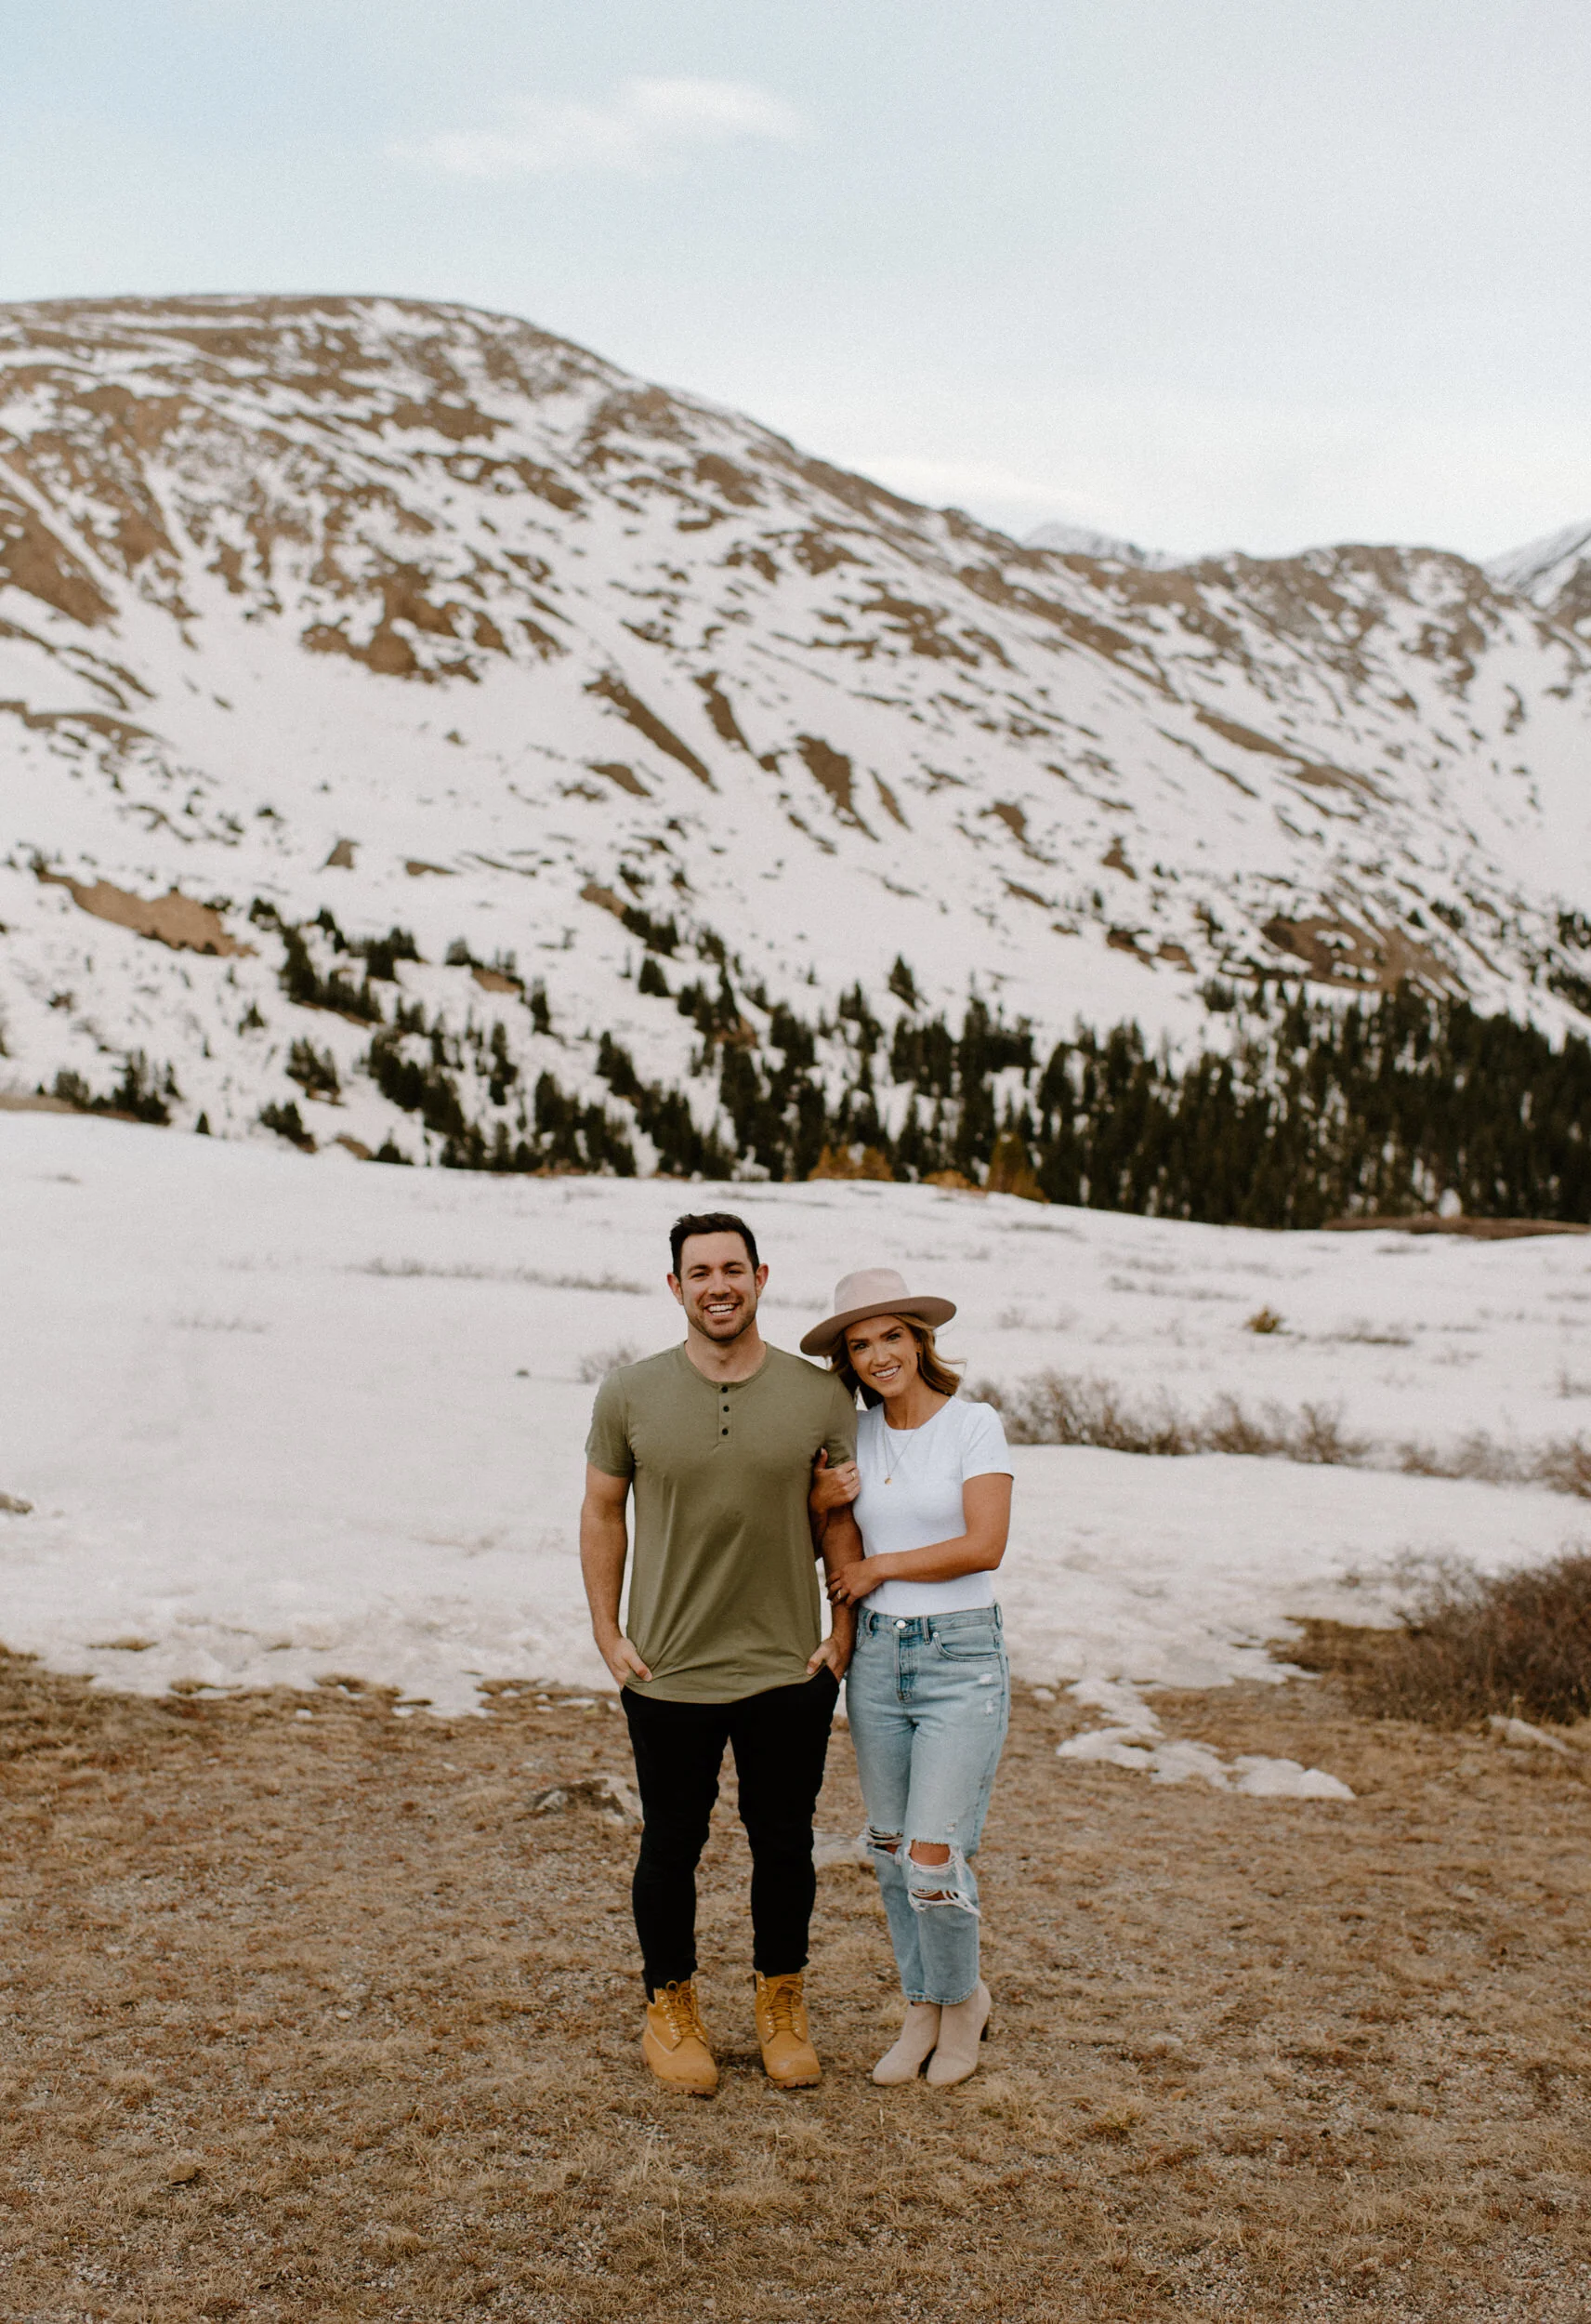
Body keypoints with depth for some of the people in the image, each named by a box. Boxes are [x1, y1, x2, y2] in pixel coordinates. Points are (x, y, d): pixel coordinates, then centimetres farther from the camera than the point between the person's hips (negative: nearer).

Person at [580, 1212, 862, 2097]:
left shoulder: (822, 1395, -3)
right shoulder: (629, 1395, -4)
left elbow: (842, 1522, 5)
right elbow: (602, 1513, 5)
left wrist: (843, 1633, 1)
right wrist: (608, 1634, 1)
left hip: (791, 1670, 1)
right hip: (668, 1673, 0)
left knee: (785, 1845, 14)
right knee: (672, 1846, 13)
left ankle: (783, 2003, 34)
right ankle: (672, 2007, 33)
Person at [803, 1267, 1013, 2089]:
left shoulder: (974, 1425, -9)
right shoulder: (854, 1436, 6)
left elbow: (984, 1546, -17)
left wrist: (877, 1567, -9)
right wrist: (822, 1502, -8)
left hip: (961, 1658, -5)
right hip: (876, 1657, 5)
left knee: (934, 1857, -8)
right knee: (890, 1848, 12)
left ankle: (965, 1997, 19)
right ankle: (922, 2010, 30)